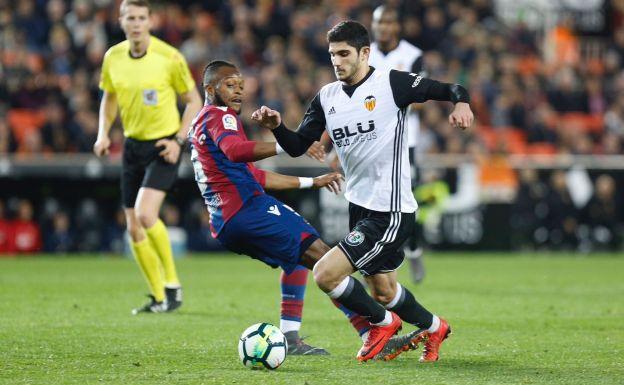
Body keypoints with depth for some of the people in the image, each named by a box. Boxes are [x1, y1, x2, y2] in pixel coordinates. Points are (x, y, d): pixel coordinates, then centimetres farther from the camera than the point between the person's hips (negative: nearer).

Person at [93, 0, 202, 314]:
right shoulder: (113, 58, 1)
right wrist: (103, 133, 2)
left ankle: (172, 284, -7)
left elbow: (193, 100, -2)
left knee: (146, 213, -24)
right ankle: (159, 297, 16)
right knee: (134, 228, 3)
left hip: (164, 146, -5)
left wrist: (179, 140, -12)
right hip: (133, 145, 5)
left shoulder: (169, 58, -12)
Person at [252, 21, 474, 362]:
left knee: (325, 274, -15)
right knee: (383, 292, 19)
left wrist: (461, 103, -30)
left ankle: (382, 322, 9)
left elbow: (450, 90, -8)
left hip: (390, 212, -7)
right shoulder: (326, 97, 7)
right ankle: (433, 328, 45)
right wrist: (276, 126, -13)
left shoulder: (391, 83, -11)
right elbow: (298, 147, 7)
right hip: (359, 205, 8)